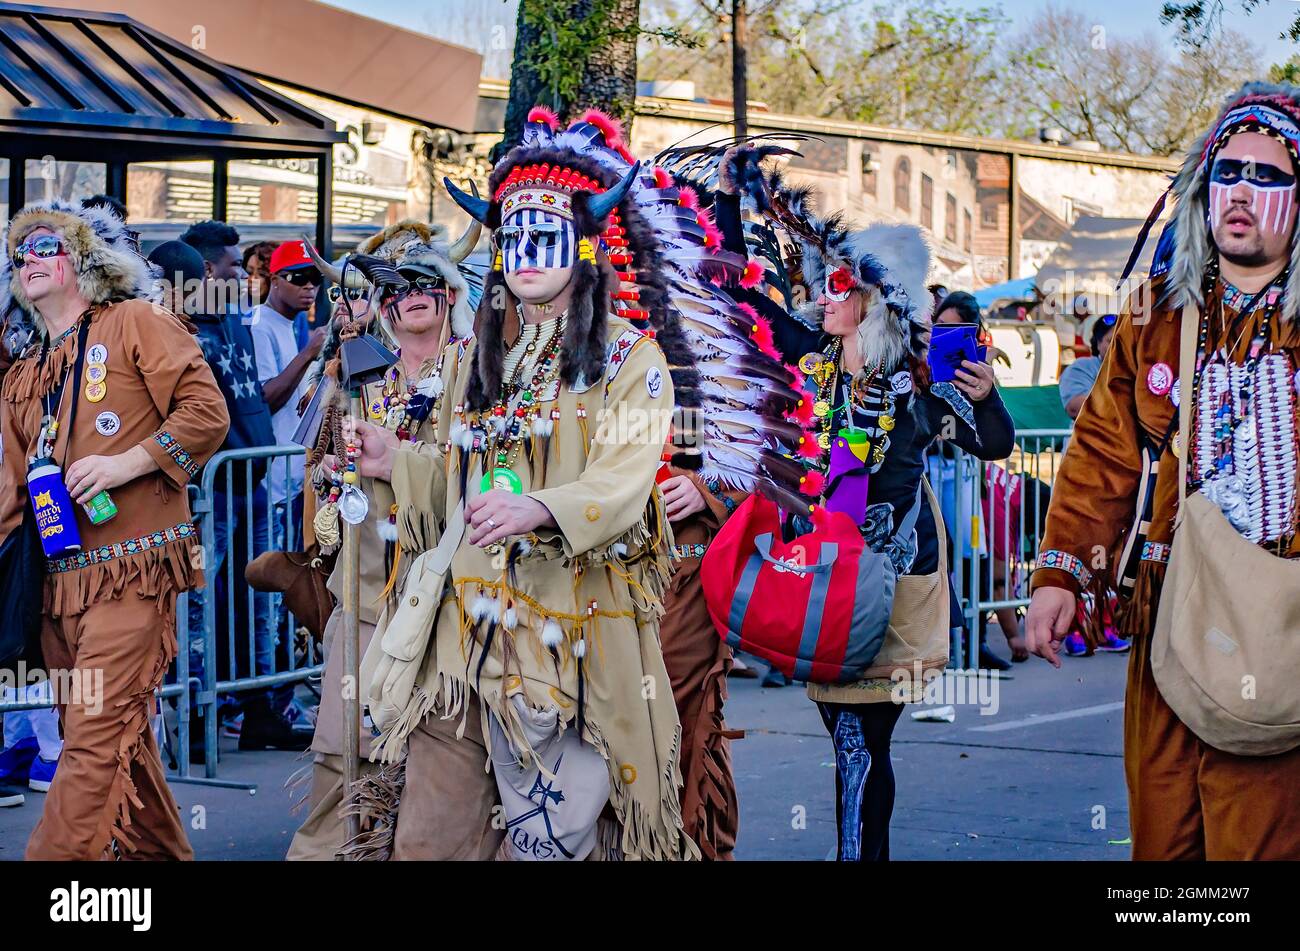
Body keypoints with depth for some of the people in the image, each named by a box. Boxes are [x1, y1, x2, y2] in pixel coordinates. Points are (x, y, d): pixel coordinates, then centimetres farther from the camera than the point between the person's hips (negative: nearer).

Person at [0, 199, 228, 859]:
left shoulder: (135, 323, 0)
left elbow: (208, 411, -8)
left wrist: (127, 462, -15)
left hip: (132, 571, -7)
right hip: (62, 580, 7)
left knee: (96, 737, -12)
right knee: (118, 736, 12)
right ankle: (158, 850, 26)